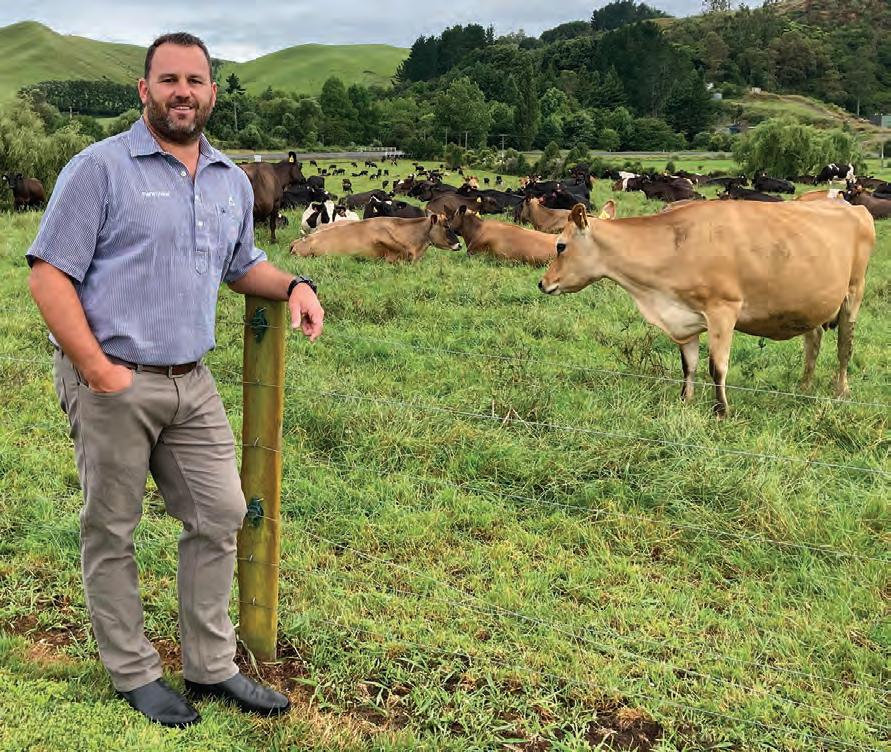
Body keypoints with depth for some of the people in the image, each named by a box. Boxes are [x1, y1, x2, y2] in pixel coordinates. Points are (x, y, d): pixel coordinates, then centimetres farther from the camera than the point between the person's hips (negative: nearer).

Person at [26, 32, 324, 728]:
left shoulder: (232, 182, 12)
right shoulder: (101, 168, -7)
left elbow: (241, 264, 27)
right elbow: (50, 276, -10)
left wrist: (293, 286, 5)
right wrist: (98, 372, -17)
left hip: (192, 384, 6)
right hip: (113, 383, -6)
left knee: (221, 516, 9)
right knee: (112, 532, 6)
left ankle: (211, 667, 24)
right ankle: (134, 674, 23)